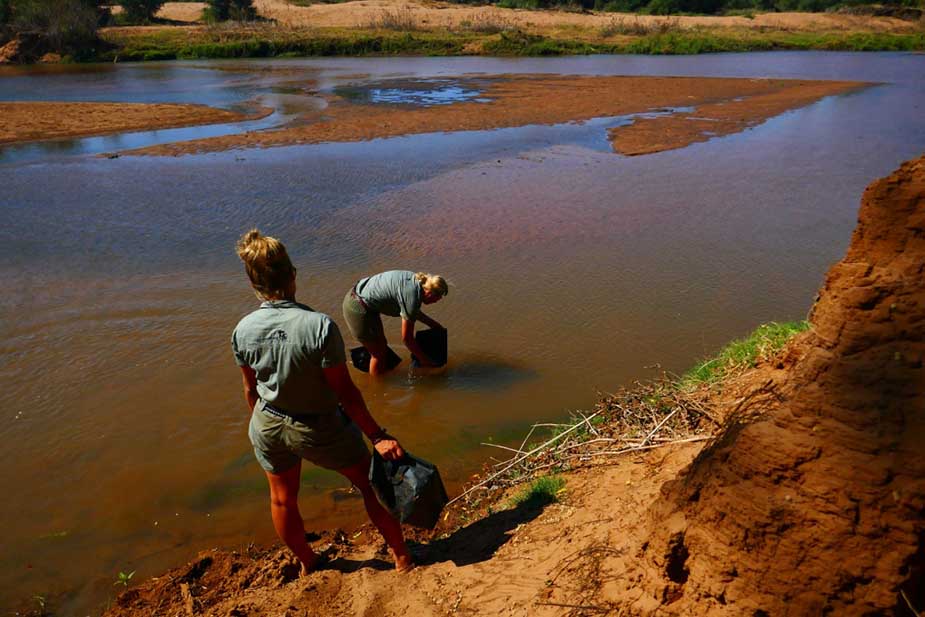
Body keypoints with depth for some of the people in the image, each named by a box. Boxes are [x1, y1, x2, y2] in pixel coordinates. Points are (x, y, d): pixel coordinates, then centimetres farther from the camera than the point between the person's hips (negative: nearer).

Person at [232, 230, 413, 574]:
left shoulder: (243, 331, -14)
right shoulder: (320, 326, -29)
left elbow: (251, 390, 0)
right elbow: (344, 391, -25)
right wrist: (377, 436, -15)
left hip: (269, 427, 4)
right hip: (321, 429, -4)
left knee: (282, 500, 26)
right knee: (370, 484, 18)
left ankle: (308, 563, 49)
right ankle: (401, 556, 32)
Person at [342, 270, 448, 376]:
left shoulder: (415, 280, 1)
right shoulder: (412, 296, -22)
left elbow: (414, 312, 22)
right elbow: (406, 338, -13)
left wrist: (435, 324, 24)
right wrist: (424, 359, -2)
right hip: (359, 310, -9)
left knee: (382, 344, 22)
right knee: (379, 353, 6)